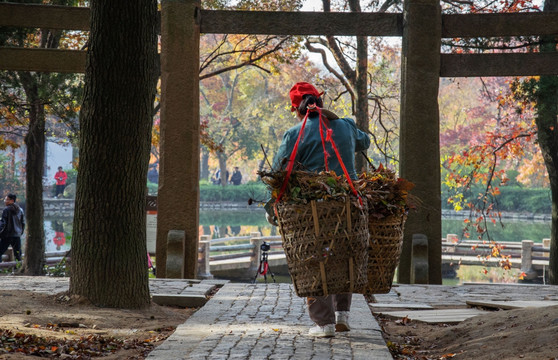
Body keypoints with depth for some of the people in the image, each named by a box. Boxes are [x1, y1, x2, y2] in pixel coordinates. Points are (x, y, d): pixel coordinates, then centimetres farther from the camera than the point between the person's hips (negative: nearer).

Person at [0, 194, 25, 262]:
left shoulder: (7, 210, -9)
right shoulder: (20, 210, 8)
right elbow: (23, 223, 13)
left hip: (7, 235, -5)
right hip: (17, 235, 5)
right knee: (17, 254, 9)